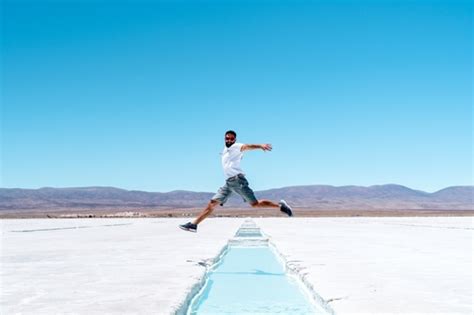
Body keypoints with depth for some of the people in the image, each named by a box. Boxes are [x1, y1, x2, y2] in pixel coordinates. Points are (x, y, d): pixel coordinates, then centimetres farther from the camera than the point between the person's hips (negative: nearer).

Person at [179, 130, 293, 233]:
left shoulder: (236, 147, -3)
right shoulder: (225, 150, 21)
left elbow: (247, 146, -25)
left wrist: (260, 145, -42)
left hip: (237, 180, -7)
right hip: (228, 182, 7)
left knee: (255, 204, -8)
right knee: (212, 203, 2)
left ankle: (280, 205, 7)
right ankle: (193, 224, 2)